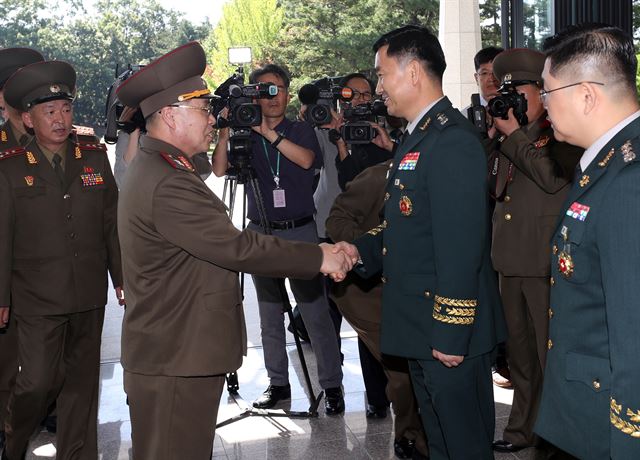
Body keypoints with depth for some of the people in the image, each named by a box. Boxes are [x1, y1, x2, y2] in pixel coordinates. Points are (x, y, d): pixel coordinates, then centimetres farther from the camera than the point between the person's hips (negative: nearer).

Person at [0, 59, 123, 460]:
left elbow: (112, 223, 8)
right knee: (38, 383, -2)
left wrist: (122, 277, 8)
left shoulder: (95, 157, 4)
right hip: (37, 299, -3)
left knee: (82, 382, 12)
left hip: (90, 297, 3)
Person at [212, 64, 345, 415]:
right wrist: (226, 132, -18)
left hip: (301, 231, -2)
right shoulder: (246, 136, 8)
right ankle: (278, 383, 20)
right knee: (270, 317, 9)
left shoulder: (301, 130, 5)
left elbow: (306, 159, -17)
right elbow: (219, 170, -7)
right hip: (261, 232, 3)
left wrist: (269, 133, -20)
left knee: (316, 313, -5)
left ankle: (332, 385, 3)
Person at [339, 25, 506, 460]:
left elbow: (461, 245, -24)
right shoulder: (418, 136, 13)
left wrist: (450, 334, -23)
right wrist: (362, 249, 1)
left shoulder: (452, 140, -20)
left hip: (450, 332, -10)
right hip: (422, 327, 10)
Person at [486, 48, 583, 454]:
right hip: (512, 258, 8)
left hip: (546, 261, -8)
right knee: (520, 352, 16)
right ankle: (524, 428, 29)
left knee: (552, 355, -2)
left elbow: (552, 177, -23)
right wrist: (494, 138, 5)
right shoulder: (509, 137, 15)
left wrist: (513, 133, -15)